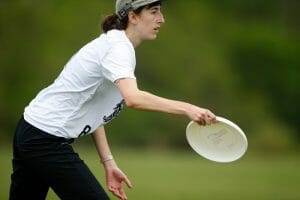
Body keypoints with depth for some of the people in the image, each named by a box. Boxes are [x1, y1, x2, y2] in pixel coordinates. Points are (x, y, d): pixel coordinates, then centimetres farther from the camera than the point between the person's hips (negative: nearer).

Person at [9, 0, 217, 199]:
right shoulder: (117, 47, -17)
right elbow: (133, 98, -36)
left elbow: (92, 112, 13)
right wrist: (186, 108, -38)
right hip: (47, 141, -10)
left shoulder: (116, 45, 13)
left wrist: (109, 163, 8)